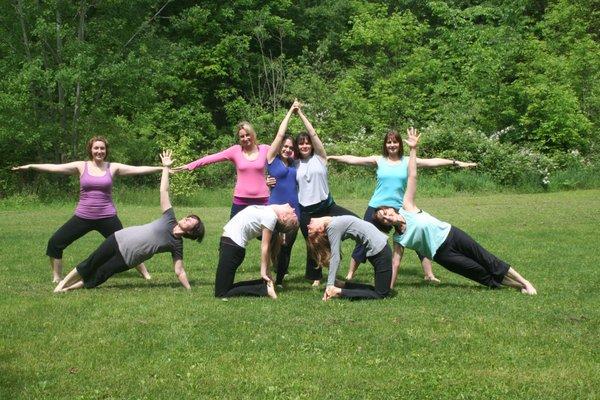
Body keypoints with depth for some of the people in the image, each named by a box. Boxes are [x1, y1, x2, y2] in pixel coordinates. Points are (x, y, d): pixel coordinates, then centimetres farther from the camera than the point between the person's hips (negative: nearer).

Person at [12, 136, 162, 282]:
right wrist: (30, 166, -9)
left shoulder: (113, 168, 1)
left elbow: (138, 169, -3)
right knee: (55, 242, -3)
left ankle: (146, 274, 19)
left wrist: (162, 168, -8)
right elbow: (54, 167, -3)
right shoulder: (81, 166, 1)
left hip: (107, 218, -1)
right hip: (83, 217, 1)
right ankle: (57, 277, 14)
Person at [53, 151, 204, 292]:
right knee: (89, 265, 6)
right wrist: (166, 167, -4)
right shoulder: (170, 220, -2)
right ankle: (63, 283, 25)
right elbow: (163, 191, -2)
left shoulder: (177, 244, -7)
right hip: (119, 239, 2)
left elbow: (179, 271, -7)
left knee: (96, 279, -2)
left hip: (126, 260, -2)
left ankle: (68, 288, 17)